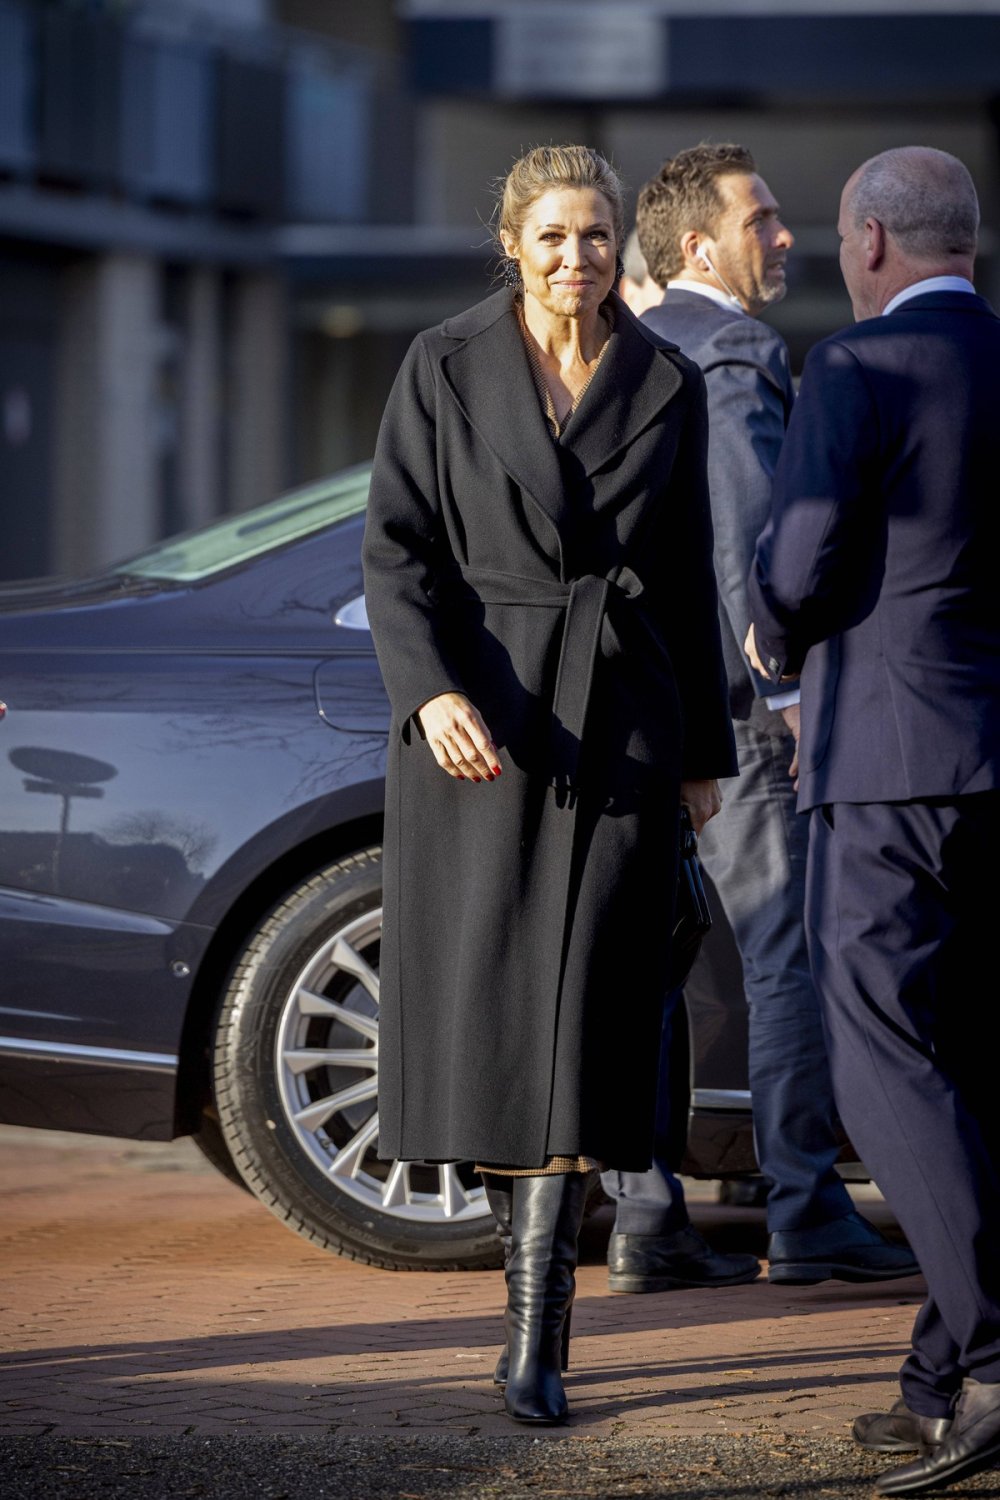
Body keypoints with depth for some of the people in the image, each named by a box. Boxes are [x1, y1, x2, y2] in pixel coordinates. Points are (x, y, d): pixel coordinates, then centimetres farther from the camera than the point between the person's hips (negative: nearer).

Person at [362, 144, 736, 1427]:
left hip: (618, 722, 0)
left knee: (576, 1005, -9)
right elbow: (394, 546, -2)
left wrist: (703, 750, 13)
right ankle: (528, 1251, 26)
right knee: (478, 997, 1)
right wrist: (431, 691, -17)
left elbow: (687, 577, 13)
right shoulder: (445, 368, 2)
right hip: (476, 715, 0)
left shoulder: (666, 383, 7)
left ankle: (538, 1339, -11)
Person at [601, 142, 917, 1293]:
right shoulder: (735, 356, -10)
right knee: (789, 961, -3)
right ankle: (806, 1217, -1)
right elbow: (750, 536, -19)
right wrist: (790, 689, -18)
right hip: (728, 707, -9)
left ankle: (646, 1222, 7)